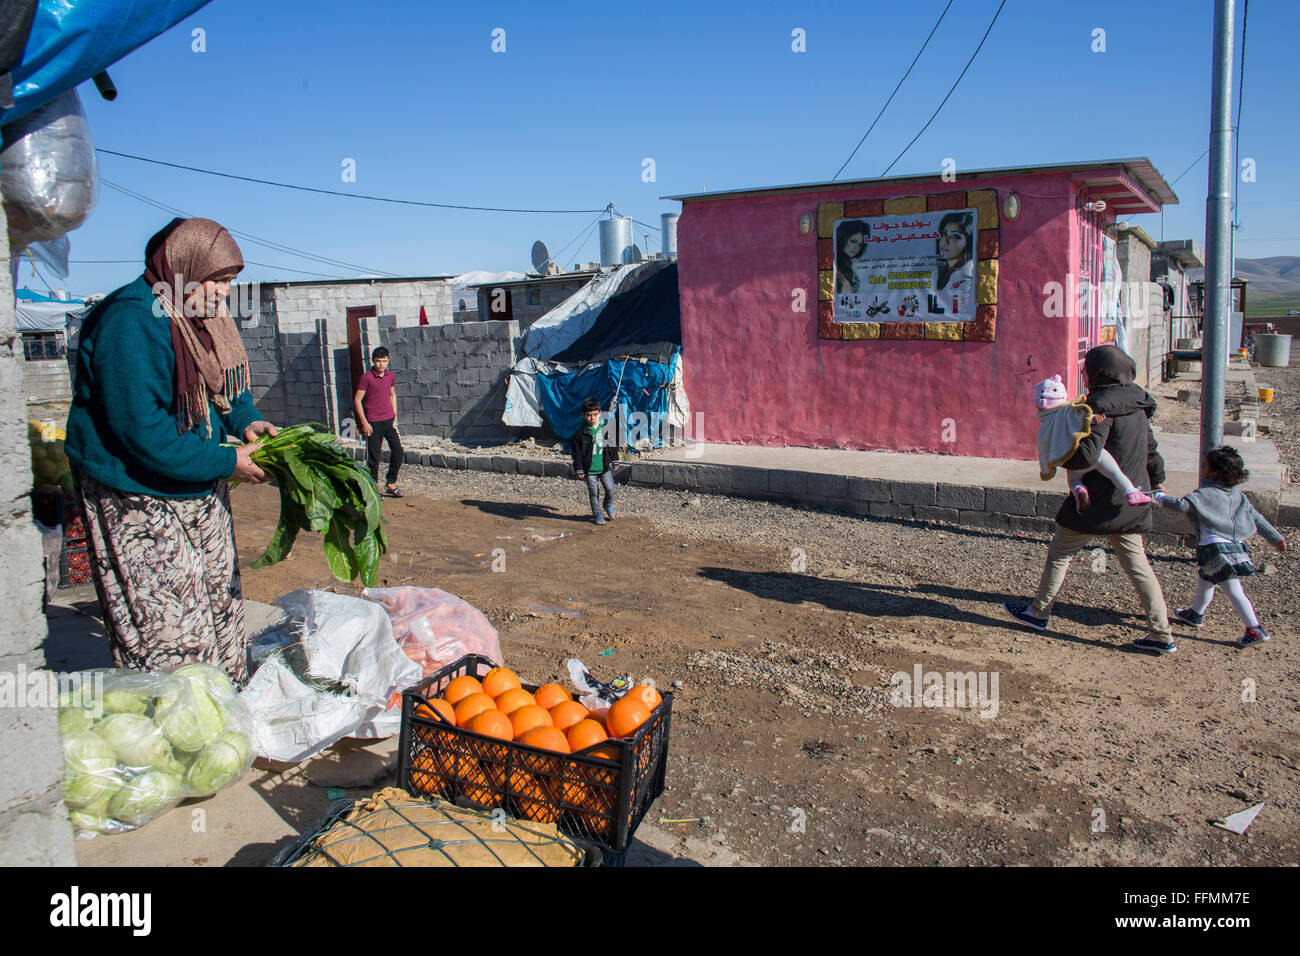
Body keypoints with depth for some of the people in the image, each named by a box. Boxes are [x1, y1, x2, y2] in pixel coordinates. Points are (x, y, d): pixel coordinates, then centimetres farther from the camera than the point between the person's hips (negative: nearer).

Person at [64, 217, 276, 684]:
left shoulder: (202, 314, 5)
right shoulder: (130, 323, -23)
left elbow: (227, 385, 20)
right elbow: (142, 431, -28)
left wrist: (247, 420, -2)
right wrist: (227, 462, -22)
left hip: (201, 490, 9)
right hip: (139, 497, -9)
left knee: (219, 598, 15)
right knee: (168, 623, -6)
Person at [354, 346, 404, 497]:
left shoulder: (390, 376, 6)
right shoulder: (367, 378, -11)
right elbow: (357, 400, -8)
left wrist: (395, 416, 14)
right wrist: (364, 422, -11)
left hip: (389, 420, 5)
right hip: (373, 423, -5)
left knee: (398, 450, 1)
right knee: (373, 456, 1)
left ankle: (391, 483, 16)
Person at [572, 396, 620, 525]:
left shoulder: (606, 429, 0)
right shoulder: (580, 433, -7)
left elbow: (613, 446, 12)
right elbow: (577, 453, -4)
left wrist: (614, 462, 13)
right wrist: (578, 470, -6)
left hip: (605, 467, 2)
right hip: (590, 469, -2)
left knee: (610, 488, -3)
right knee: (594, 493, 6)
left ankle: (608, 505, 27)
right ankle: (597, 515, 20)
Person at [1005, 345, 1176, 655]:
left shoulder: (1102, 405, -19)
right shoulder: (1135, 405, 9)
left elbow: (1087, 456, -27)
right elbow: (1150, 447, 21)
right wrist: (1156, 480, 36)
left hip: (1101, 500, -8)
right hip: (1131, 501, 8)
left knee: (1060, 552, 9)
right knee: (1135, 563, 12)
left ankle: (1039, 612, 21)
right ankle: (1161, 634, 10)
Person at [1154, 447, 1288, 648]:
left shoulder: (1205, 494, -12)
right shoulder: (1236, 494, 11)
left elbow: (1182, 505, -23)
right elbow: (1257, 517, 14)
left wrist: (1159, 496, -8)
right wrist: (1277, 538, 18)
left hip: (1216, 548, -8)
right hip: (1234, 546, 8)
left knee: (1234, 590, -2)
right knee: (1204, 579, 23)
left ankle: (1255, 630, 0)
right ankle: (1195, 613, 38)